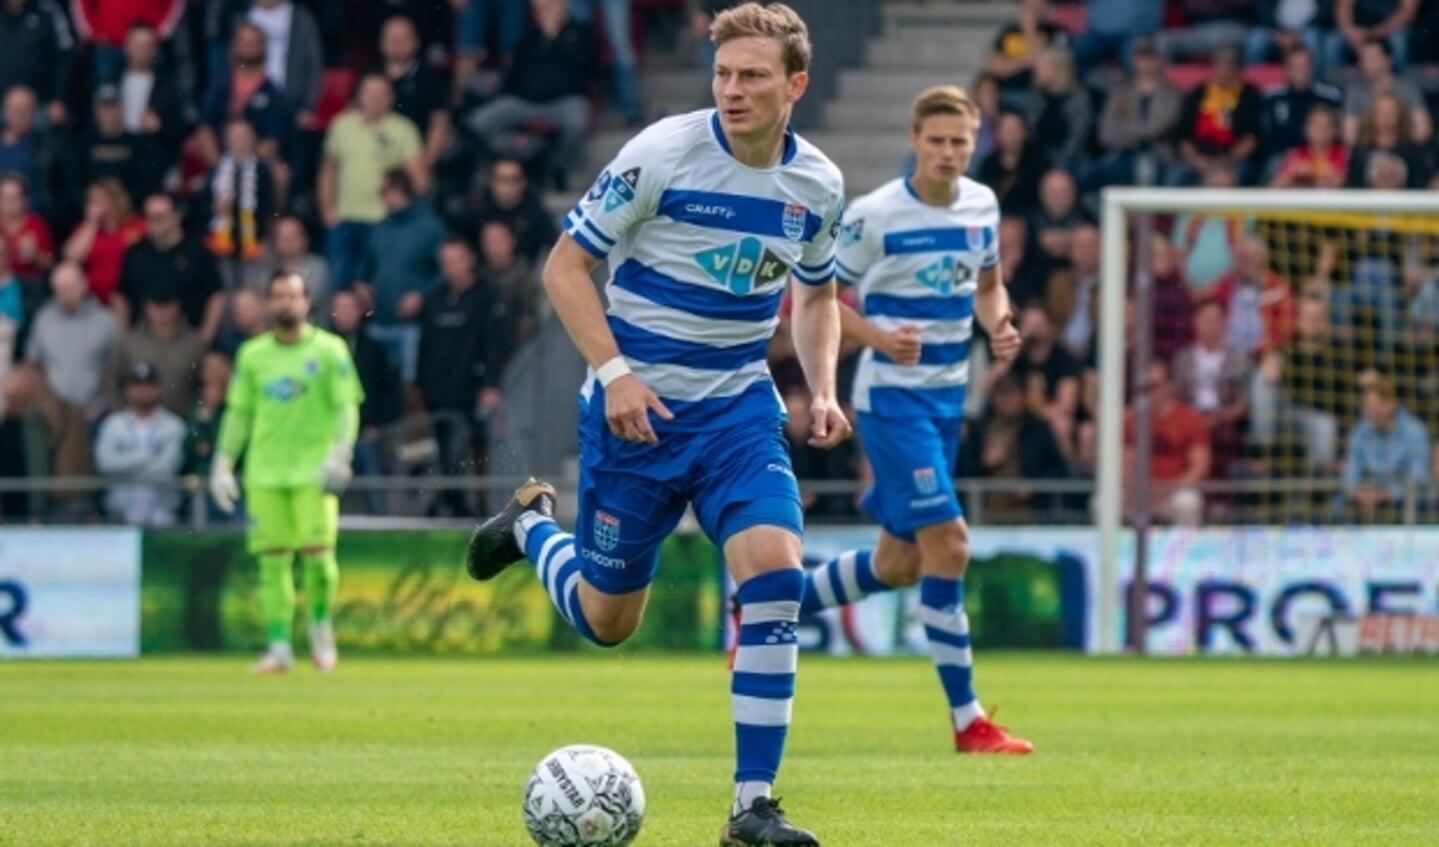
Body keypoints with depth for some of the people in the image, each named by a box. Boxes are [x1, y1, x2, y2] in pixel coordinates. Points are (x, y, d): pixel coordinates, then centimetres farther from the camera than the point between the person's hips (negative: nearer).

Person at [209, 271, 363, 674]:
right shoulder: (253, 354, 11)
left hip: (313, 470, -3)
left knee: (317, 552, -12)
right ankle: (279, 647, 2)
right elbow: (238, 411, 16)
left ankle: (321, 623, 14)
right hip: (265, 470, 3)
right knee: (272, 558, -2)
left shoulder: (329, 350, 2)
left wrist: (340, 453, -15)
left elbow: (347, 406, -1)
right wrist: (223, 463, 10)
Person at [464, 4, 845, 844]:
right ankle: (532, 525, 43)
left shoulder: (817, 185, -2)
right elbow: (566, 265, -9)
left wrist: (822, 389, -1)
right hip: (638, 409, -3)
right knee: (606, 619, 7)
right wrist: (615, 372, -20)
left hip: (739, 405, 3)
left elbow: (816, 295, 17)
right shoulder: (663, 153, -16)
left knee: (775, 568, -21)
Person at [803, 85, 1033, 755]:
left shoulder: (983, 206, 5)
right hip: (892, 395, -7)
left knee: (899, 563, 13)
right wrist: (878, 337, -24)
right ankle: (967, 721, -11)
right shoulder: (873, 216, -13)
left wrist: (999, 325, -2)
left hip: (948, 396, 7)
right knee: (948, 542, -15)